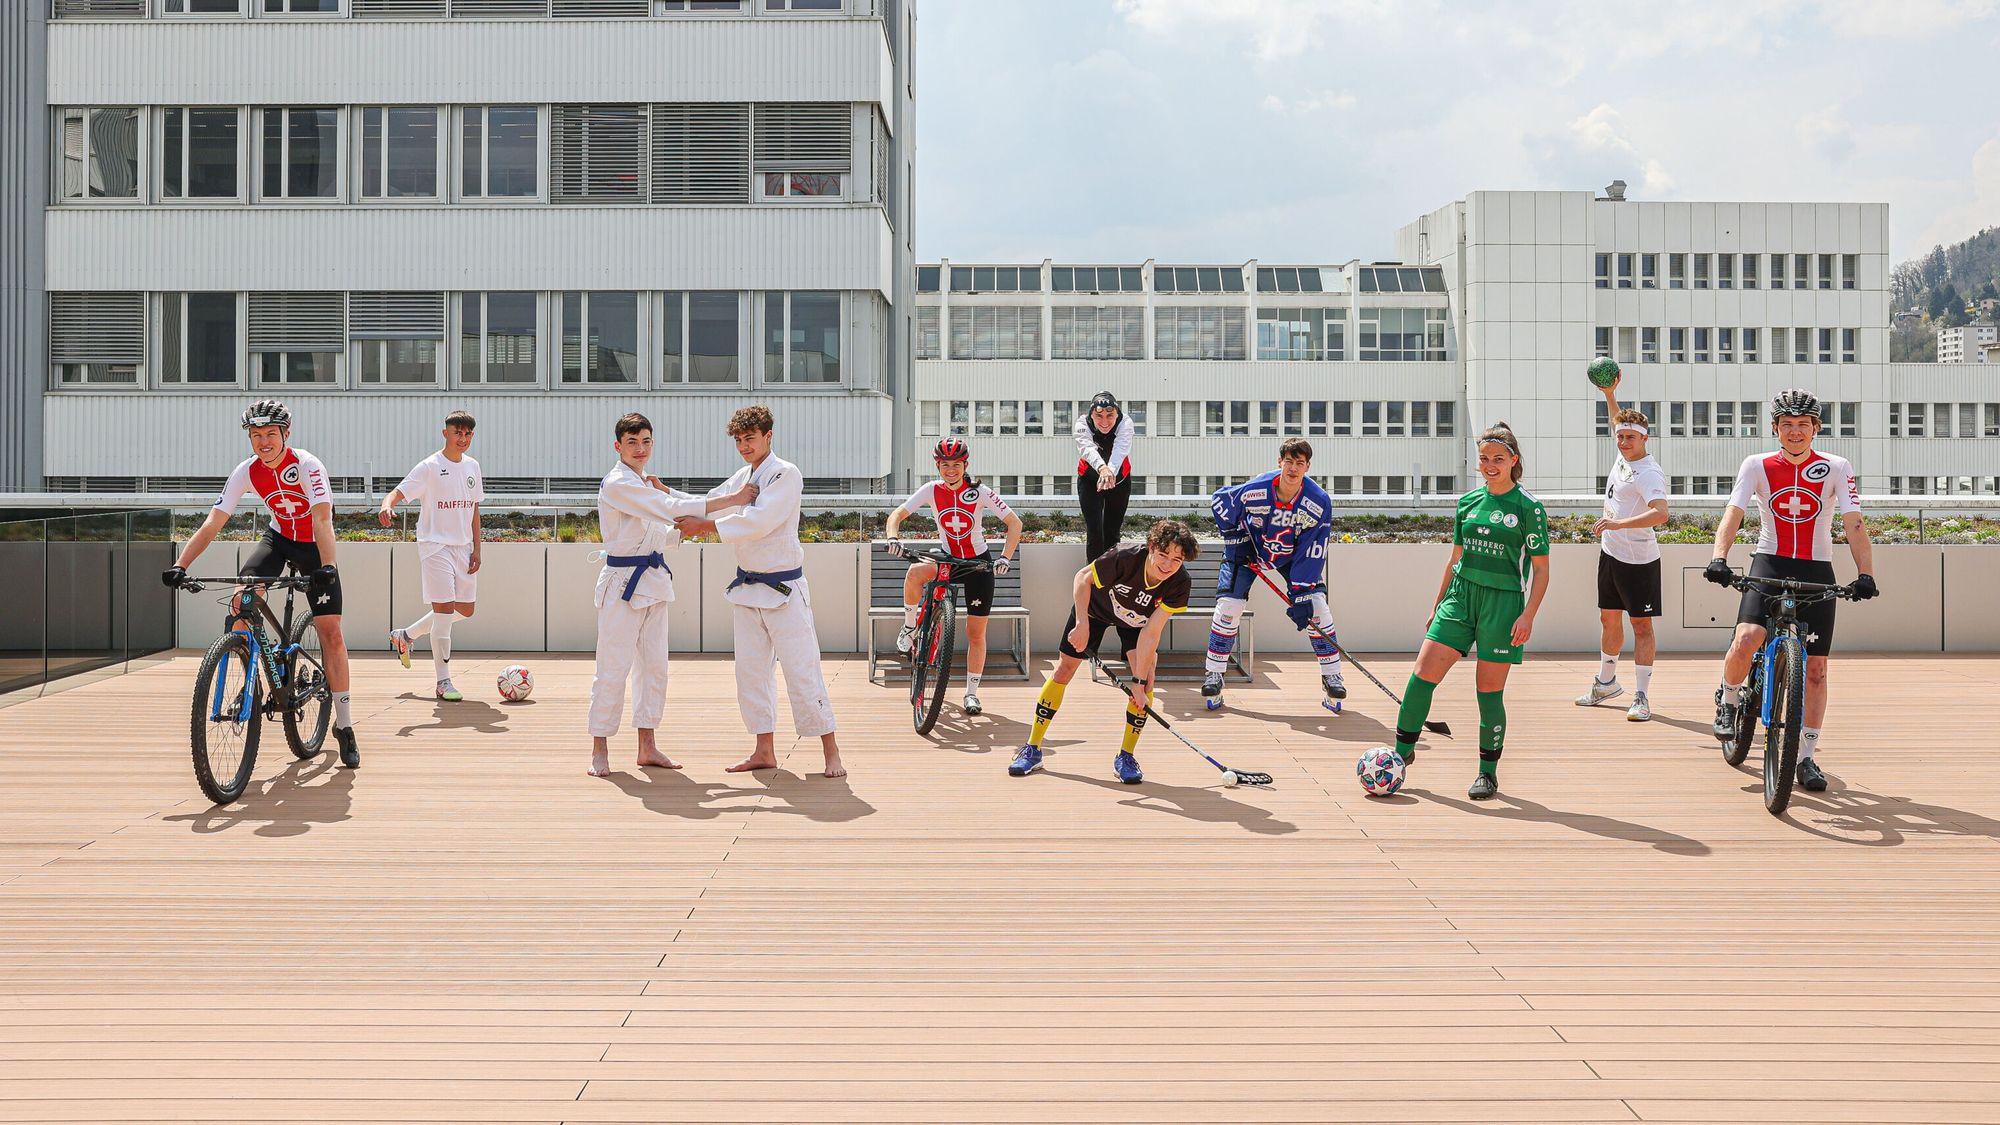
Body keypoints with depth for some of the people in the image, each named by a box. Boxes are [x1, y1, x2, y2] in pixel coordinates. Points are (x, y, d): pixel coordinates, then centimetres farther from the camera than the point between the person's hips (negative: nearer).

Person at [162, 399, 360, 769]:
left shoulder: (307, 465, -26)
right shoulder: (247, 472, -14)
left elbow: (322, 520, -37)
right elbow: (213, 523, -17)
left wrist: (327, 565, -51)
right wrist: (180, 565, -29)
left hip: (313, 546, -4)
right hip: (278, 537, 4)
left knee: (331, 634, -9)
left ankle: (344, 726, -2)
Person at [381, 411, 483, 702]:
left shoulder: (472, 466, 11)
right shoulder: (430, 467, -8)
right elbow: (399, 492, -17)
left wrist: (476, 549, 10)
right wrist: (387, 504, -41)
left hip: (463, 547, 7)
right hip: (435, 545, -7)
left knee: (465, 609, 12)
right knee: (444, 609, -11)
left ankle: (405, 635, 32)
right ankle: (443, 682, -5)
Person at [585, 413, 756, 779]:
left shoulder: (645, 484, 15)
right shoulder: (617, 484, -14)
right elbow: (672, 510, -22)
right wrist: (732, 500, -22)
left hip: (652, 580, 9)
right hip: (623, 581, -9)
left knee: (654, 666, 10)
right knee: (613, 667, -5)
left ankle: (647, 747, 17)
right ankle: (599, 749, 5)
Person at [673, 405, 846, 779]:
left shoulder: (786, 474, -13)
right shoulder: (742, 477, 12)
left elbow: (758, 521, -24)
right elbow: (707, 505, 14)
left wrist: (705, 525, -22)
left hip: (784, 587, -8)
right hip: (748, 587, 8)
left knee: (802, 670, -7)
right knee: (751, 671, 9)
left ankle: (831, 751, 2)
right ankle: (765, 752, 18)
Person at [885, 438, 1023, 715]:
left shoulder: (980, 492, -15)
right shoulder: (932, 490, -9)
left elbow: (1014, 522, -16)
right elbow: (897, 515, -11)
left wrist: (1005, 558, -30)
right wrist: (893, 538, -33)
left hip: (979, 563, -1)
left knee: (976, 634, 0)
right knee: (915, 572, -33)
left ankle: (972, 693, 14)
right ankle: (910, 627, -10)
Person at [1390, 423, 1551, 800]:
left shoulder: (1528, 507, -4)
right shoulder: (1468, 501, 9)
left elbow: (1540, 569, -3)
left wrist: (1528, 615, -13)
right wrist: (1437, 604, 17)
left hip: (1503, 601, -4)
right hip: (1461, 595, 4)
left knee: (1489, 689, -1)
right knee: (1423, 672, -6)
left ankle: (1489, 772, 14)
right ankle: (1403, 751, 7)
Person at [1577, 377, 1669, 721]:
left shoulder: (1649, 473, -20)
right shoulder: (1624, 455, 5)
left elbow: (1661, 513, -35)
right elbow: (1617, 422, 26)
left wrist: (1619, 523, -42)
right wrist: (1609, 394, 19)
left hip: (1638, 560, -9)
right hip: (1610, 552, 9)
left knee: (1641, 625, -5)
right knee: (1609, 619, 18)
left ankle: (1641, 696, -4)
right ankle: (1605, 683, 32)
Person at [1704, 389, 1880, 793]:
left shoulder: (1836, 468, -2)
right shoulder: (1757, 466, -1)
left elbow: (1854, 524, -9)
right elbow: (1733, 513, -11)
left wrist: (1865, 574, -23)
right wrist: (1719, 558, -29)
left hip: (1817, 571, 1)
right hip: (1769, 565, -1)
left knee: (1815, 668, 2)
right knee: (1745, 641, -25)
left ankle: (1806, 758, 14)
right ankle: (1728, 700, 7)